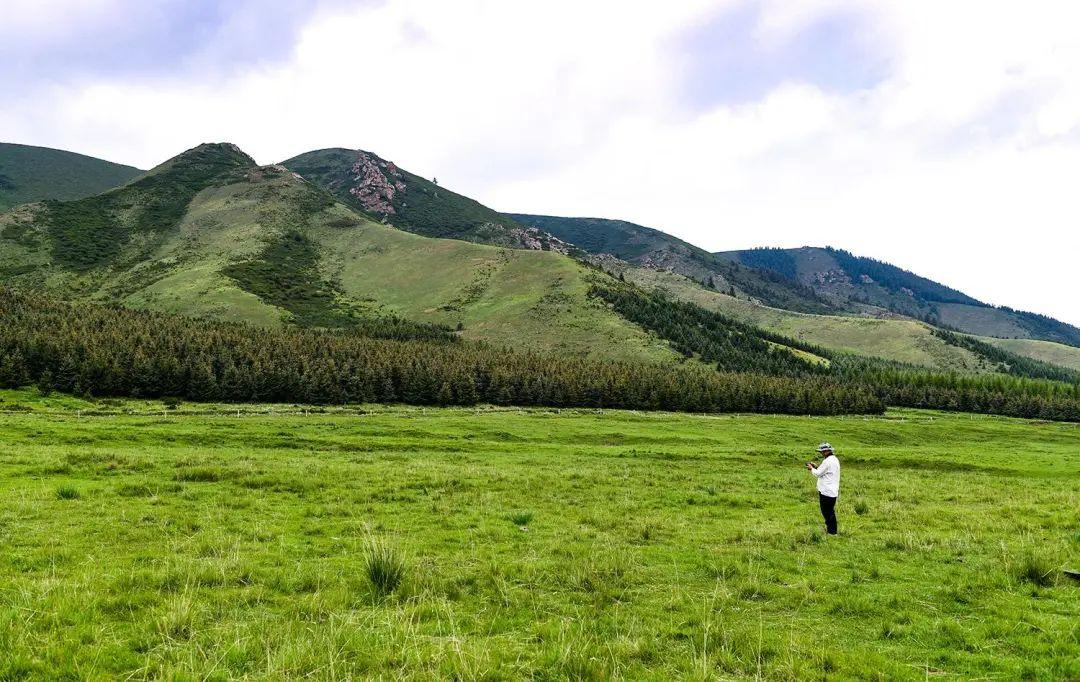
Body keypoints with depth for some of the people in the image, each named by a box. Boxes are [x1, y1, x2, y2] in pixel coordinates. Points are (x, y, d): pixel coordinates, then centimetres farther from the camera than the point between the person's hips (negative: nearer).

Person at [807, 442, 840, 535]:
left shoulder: (827, 461, -18)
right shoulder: (835, 460, 14)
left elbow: (818, 473, -15)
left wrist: (812, 468, 1)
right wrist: (816, 467, 15)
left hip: (826, 491, -10)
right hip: (833, 491, 10)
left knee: (826, 512, -3)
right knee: (831, 512, 17)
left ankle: (831, 531, 1)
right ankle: (832, 530, 23)